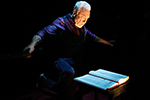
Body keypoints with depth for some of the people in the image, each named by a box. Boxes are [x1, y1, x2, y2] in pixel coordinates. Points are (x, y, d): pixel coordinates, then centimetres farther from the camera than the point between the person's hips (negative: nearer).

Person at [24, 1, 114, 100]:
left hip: (74, 59, 9)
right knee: (69, 73, -35)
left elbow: (92, 36, 30)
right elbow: (43, 33, -23)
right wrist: (33, 44, -42)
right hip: (59, 58, -8)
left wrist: (106, 42, 32)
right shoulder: (61, 23, -12)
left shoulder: (82, 27, 13)